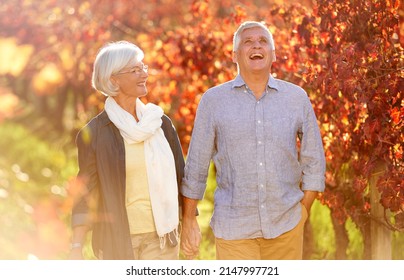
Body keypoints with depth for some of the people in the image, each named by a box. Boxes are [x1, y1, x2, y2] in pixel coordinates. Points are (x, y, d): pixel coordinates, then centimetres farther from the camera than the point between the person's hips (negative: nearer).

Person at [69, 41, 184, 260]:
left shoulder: (160, 122, 6)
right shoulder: (94, 133, -4)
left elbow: (180, 176, 11)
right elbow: (86, 192, -4)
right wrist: (76, 247, -12)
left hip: (161, 235, 2)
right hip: (117, 239, -2)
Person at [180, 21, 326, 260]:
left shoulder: (297, 98, 4)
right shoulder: (213, 101, 1)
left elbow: (314, 162, 10)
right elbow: (196, 166, 4)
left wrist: (303, 211, 5)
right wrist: (188, 220, 3)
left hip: (286, 225, 2)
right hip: (233, 228, -2)